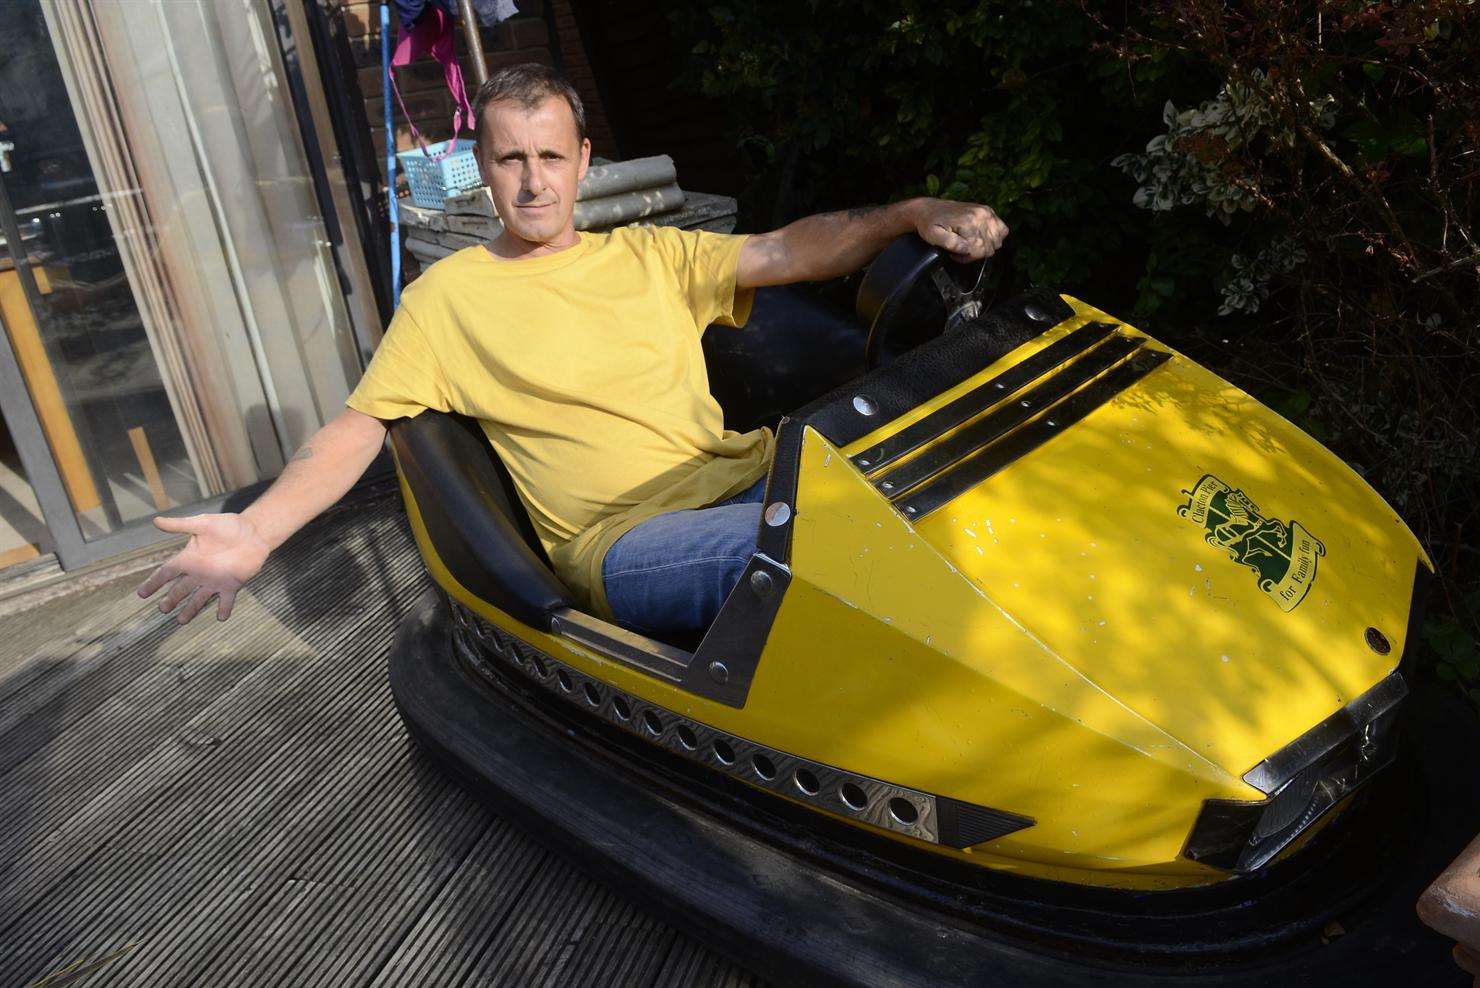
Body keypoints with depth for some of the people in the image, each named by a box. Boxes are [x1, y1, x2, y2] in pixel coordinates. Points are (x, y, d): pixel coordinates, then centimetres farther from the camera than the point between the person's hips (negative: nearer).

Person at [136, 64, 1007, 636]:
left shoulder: (648, 255, 19)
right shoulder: (446, 296, 11)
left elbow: (789, 251, 11)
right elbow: (358, 428, 6)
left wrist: (913, 213, -5)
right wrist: (258, 531, -10)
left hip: (756, 480, 5)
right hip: (625, 542, -4)